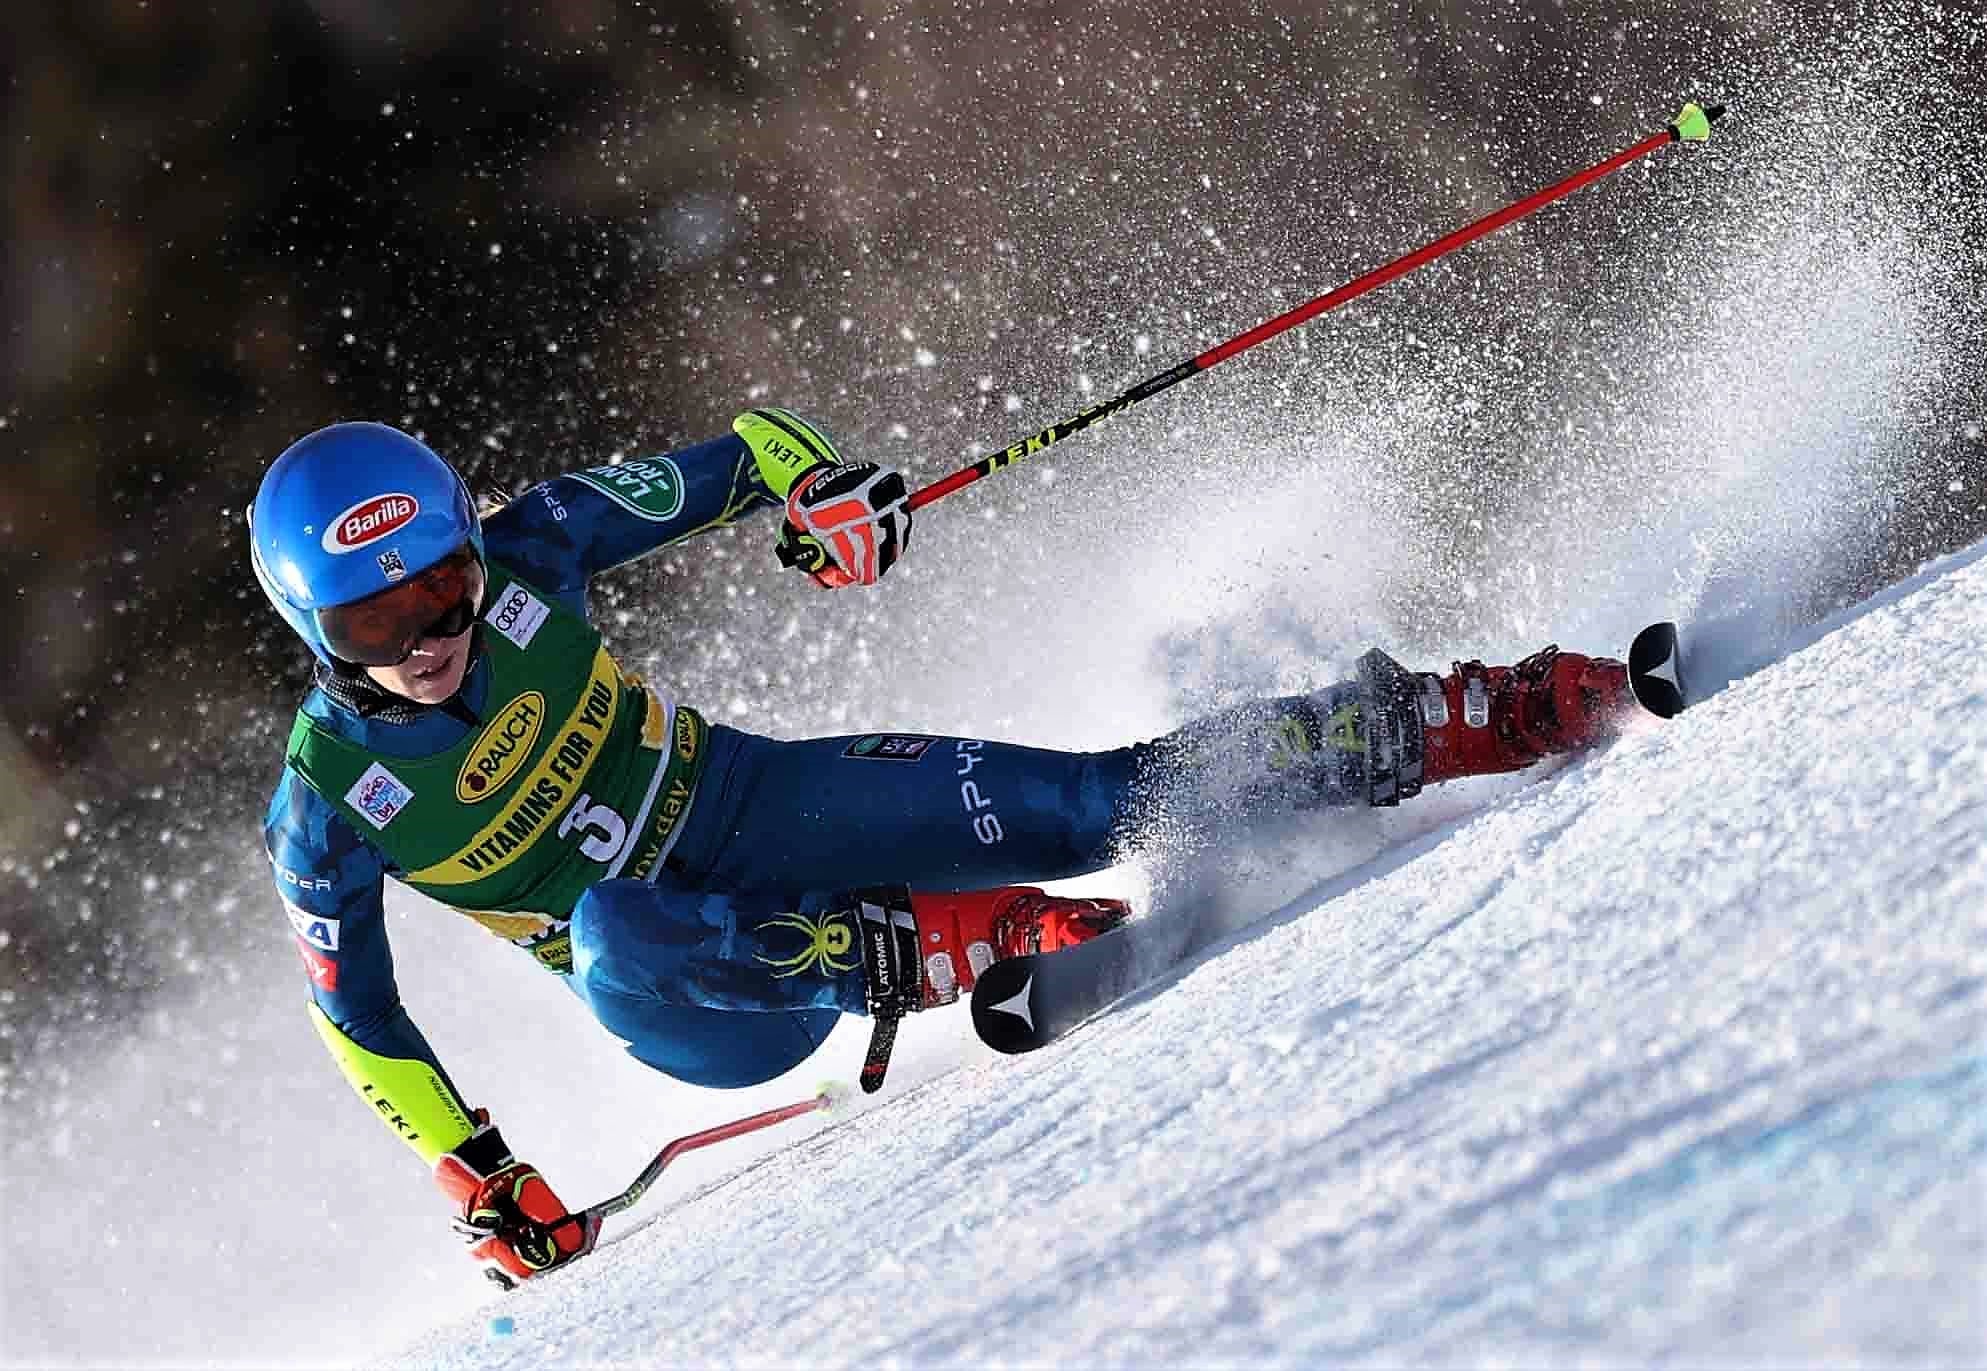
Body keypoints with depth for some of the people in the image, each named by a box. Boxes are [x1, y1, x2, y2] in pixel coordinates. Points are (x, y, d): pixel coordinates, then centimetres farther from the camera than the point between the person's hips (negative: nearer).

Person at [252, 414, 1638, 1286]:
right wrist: (480, 1183, -7)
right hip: (685, 991, -1)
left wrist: (815, 480, -21)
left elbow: (716, 466, 0)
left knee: (1083, 804, -17)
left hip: (746, 802, 2)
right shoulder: (329, 806, -16)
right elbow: (355, 1014, -4)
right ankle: (954, 945, -37)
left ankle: (1449, 724, -15)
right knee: (611, 936, -39)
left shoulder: (519, 555, -13)